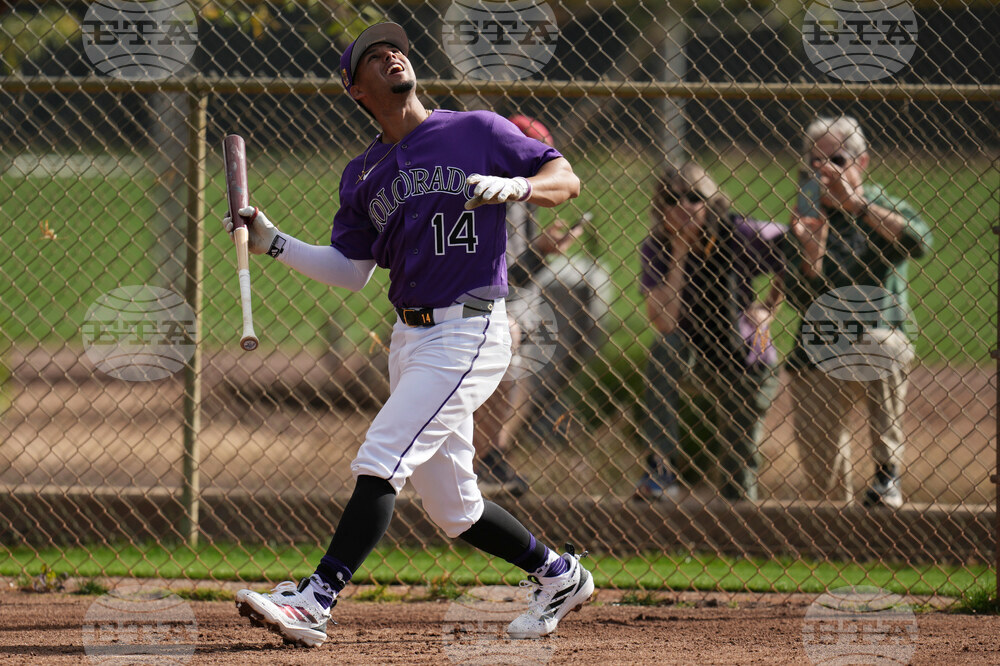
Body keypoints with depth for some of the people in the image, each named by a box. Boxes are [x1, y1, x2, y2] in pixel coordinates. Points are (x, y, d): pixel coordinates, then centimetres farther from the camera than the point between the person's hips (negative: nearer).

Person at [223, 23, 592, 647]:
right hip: (410, 338, 7)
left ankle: (315, 602, -22)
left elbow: (566, 179, -3)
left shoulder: (475, 132, -2)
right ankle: (558, 574, 30)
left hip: (469, 332, -7)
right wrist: (274, 244, 6)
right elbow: (352, 270, 17)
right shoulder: (364, 174, 13)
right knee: (453, 507, 10)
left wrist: (513, 187, -23)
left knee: (381, 460, -18)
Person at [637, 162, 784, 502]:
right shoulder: (656, 249, -12)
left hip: (746, 366, 0)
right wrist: (679, 255, -26)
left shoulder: (740, 235, -17)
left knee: (740, 468, -2)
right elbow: (664, 323, -24)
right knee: (666, 347, -34)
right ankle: (660, 468, -36)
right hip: (692, 358, 0)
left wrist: (769, 307, -3)